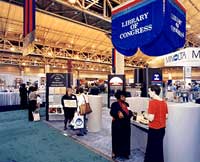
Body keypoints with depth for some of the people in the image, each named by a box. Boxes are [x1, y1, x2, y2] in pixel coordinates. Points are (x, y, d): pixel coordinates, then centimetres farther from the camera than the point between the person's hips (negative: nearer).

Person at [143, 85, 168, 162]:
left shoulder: (152, 102, -20)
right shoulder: (164, 102, 2)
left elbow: (151, 118, -22)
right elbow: (166, 116, 10)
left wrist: (146, 115, -4)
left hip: (154, 129, -7)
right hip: (162, 128, 7)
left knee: (151, 149, 9)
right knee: (159, 148, 21)